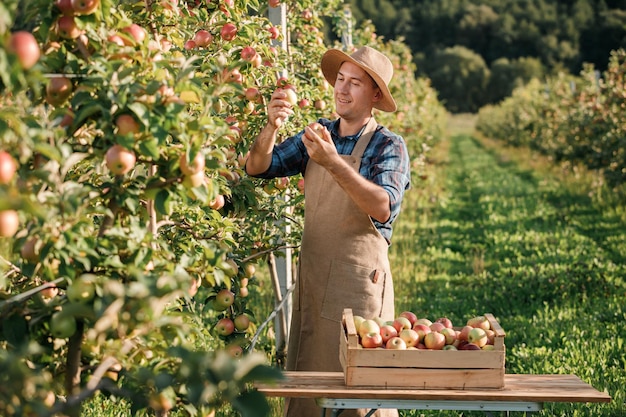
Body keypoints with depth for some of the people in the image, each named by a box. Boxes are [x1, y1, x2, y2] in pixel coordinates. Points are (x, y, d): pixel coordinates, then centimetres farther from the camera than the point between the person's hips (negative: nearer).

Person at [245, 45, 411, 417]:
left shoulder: (389, 146, -7)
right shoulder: (317, 134, 10)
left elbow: (383, 207, -24)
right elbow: (257, 167, 4)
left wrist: (333, 162, -32)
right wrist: (272, 127, -14)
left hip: (360, 281, -5)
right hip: (311, 278, 5)